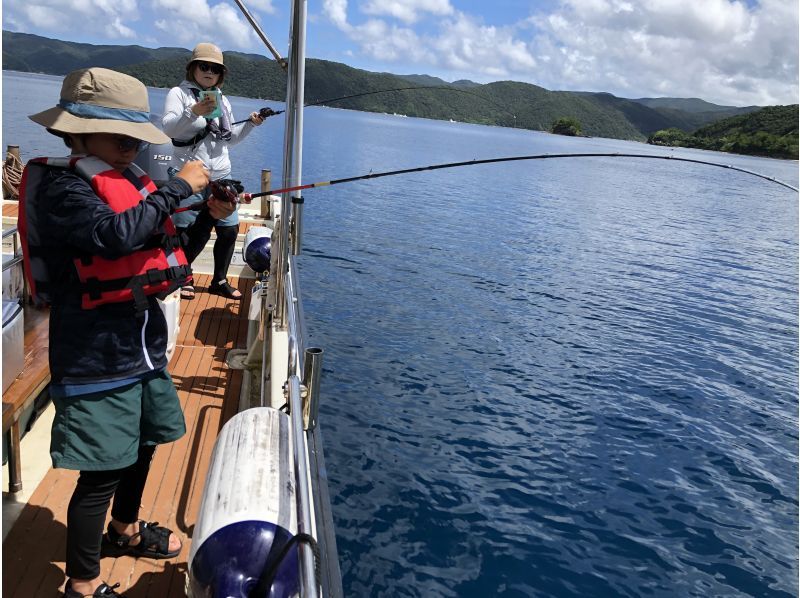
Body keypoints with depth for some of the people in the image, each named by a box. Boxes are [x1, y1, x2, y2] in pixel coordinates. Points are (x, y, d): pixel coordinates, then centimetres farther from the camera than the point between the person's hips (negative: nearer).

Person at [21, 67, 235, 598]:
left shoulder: (128, 180, 10)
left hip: (144, 343, 9)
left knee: (143, 442, 22)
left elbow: (167, 251, 17)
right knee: (102, 470, -2)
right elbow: (115, 236, -35)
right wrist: (178, 188, -24)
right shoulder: (62, 186, -16)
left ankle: (126, 530, 47)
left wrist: (208, 217, 1)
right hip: (95, 355, -9)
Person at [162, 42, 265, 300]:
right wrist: (194, 111, -33)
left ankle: (219, 281, 19)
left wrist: (250, 123, 7)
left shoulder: (222, 100, 17)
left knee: (229, 228, 3)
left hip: (221, 176, 6)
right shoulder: (179, 93, -2)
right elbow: (168, 127, -18)